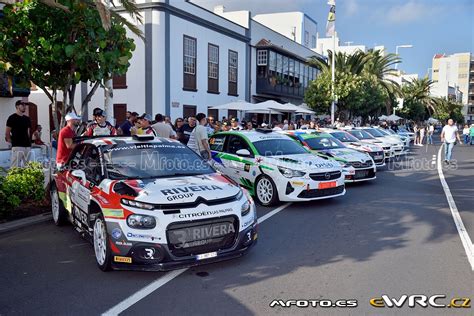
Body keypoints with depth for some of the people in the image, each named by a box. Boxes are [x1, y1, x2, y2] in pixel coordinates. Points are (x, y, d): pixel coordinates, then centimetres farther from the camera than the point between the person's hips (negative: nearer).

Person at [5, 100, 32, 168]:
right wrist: (11, 142, -3)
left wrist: (28, 141, 13)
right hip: (17, 146, -6)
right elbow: (7, 133, -2)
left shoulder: (27, 118, 16)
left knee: (26, 166, 7)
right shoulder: (12, 118, -2)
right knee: (15, 166, -10)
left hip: (27, 146, 6)